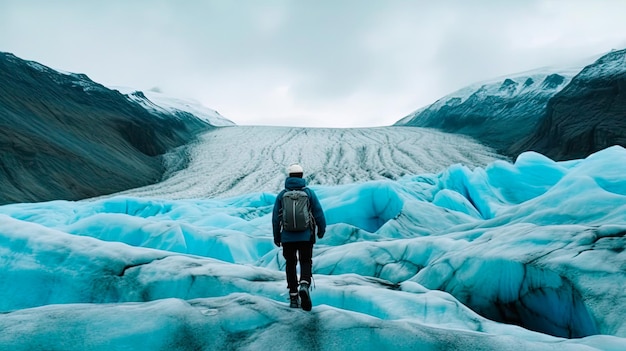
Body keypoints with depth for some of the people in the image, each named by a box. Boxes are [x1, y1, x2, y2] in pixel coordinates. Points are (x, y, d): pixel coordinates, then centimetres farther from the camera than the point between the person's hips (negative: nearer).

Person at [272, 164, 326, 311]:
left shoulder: (282, 194, 2)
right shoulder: (309, 192, -1)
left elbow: (275, 217, 3)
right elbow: (319, 214, -2)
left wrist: (276, 236, 13)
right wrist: (321, 229, 14)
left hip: (287, 237, 1)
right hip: (306, 236, -1)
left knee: (291, 265, 13)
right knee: (306, 263, 8)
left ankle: (293, 297, 14)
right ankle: (304, 286, -21)